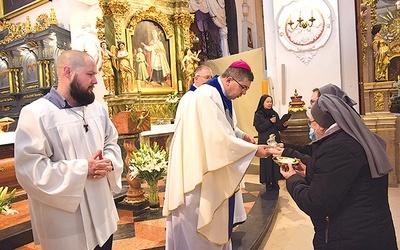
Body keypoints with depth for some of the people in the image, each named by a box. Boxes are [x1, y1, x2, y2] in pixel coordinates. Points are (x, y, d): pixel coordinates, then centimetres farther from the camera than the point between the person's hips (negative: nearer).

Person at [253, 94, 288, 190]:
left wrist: (284, 125, -14)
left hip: (276, 141, 4)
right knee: (266, 162, 1)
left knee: (276, 161, 5)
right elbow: (258, 128, -11)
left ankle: (275, 181, 16)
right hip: (264, 142, -4)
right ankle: (267, 182, 12)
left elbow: (279, 128, 8)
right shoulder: (258, 114, -2)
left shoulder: (274, 113, 8)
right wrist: (269, 122, -18)